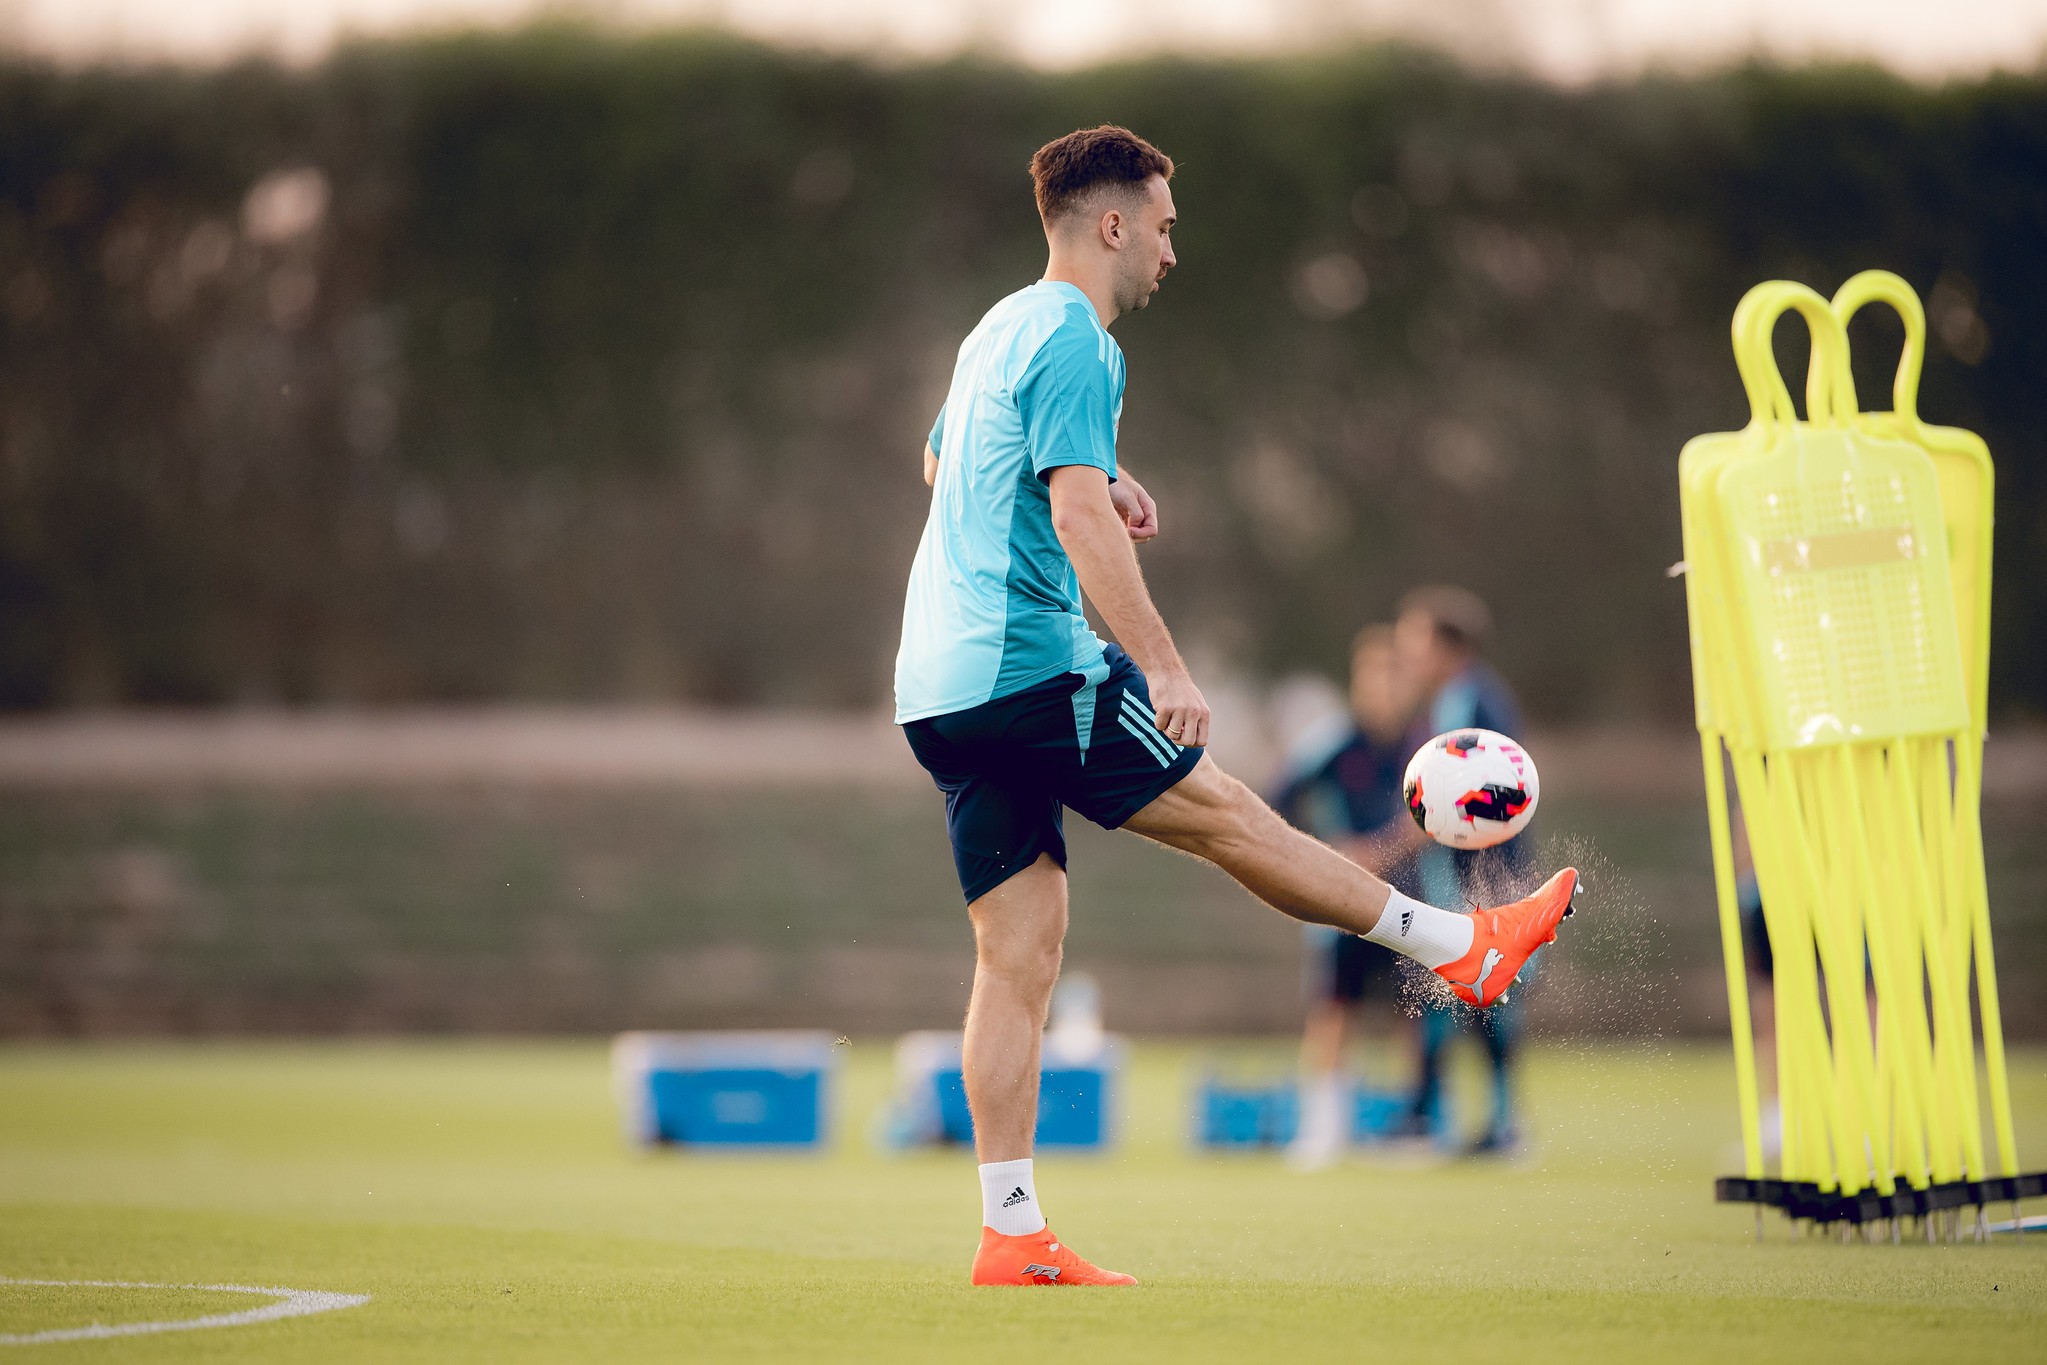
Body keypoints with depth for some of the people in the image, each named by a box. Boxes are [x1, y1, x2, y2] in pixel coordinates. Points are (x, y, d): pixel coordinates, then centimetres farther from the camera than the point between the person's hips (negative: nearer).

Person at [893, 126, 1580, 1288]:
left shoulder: (1001, 331, 20)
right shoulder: (1074, 340, -10)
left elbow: (942, 464, 39)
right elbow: (1078, 517, -22)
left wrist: (1096, 481, 36)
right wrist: (1164, 667, -25)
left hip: (943, 689, 9)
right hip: (1029, 664, -9)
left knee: (1021, 953, 6)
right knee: (1230, 814, 2)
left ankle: (1012, 1235, 3)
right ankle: (1460, 947, 13)